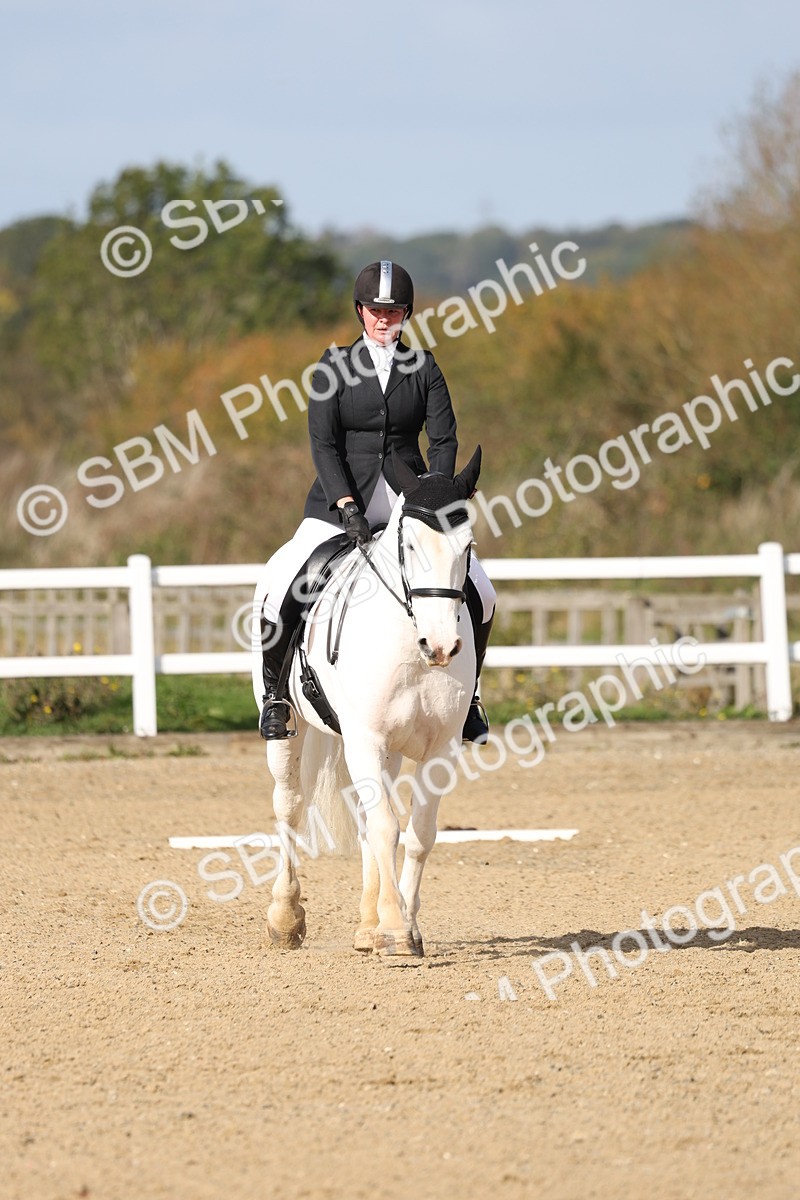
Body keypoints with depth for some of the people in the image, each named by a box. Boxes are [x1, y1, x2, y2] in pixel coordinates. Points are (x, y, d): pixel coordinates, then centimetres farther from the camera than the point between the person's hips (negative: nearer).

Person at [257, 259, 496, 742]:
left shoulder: (424, 367, 6)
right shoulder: (335, 365, 1)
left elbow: (444, 440, -1)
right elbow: (323, 443, -7)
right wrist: (347, 506, -20)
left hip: (410, 499, 2)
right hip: (341, 499, -2)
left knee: (480, 595, -10)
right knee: (280, 591, -22)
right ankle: (275, 692, 0)